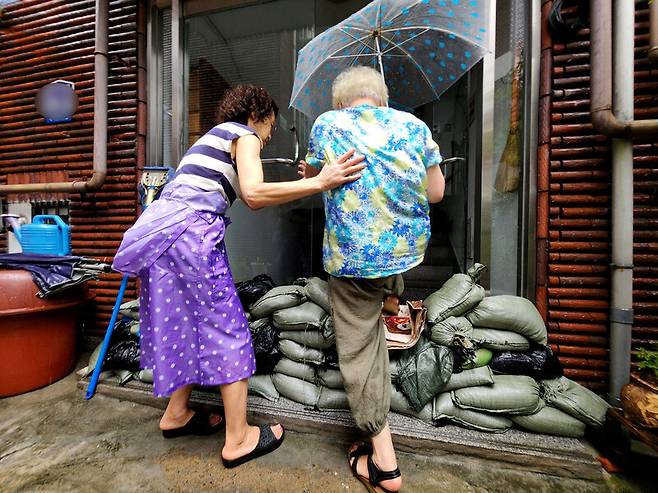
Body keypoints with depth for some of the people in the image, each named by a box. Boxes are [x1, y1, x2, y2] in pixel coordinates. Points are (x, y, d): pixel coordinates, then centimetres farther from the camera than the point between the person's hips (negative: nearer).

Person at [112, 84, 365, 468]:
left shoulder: (215, 135, 30)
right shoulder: (244, 134, 2)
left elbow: (244, 192, 24)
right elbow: (254, 195, -17)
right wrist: (319, 183, -20)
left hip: (162, 227, 10)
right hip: (190, 232, -10)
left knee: (184, 322, 16)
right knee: (227, 327, -4)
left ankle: (177, 413, 32)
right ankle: (239, 440, 9)